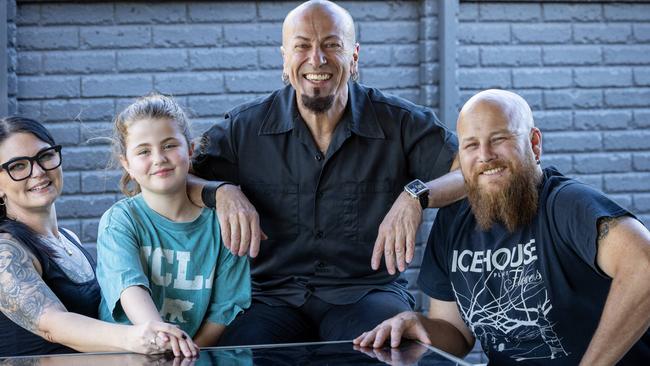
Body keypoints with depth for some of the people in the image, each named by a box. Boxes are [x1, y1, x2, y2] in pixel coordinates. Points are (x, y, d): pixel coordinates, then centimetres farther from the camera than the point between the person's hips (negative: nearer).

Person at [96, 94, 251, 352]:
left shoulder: (219, 222, 3)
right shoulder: (119, 221, -2)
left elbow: (227, 307, 3)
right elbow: (130, 287, -19)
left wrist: (192, 350, -13)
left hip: (195, 353, 2)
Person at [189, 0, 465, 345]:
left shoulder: (400, 122, 0)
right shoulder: (245, 128, 4)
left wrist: (416, 197, -25)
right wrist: (221, 193, -16)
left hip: (366, 292, -1)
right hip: (273, 297, 1)